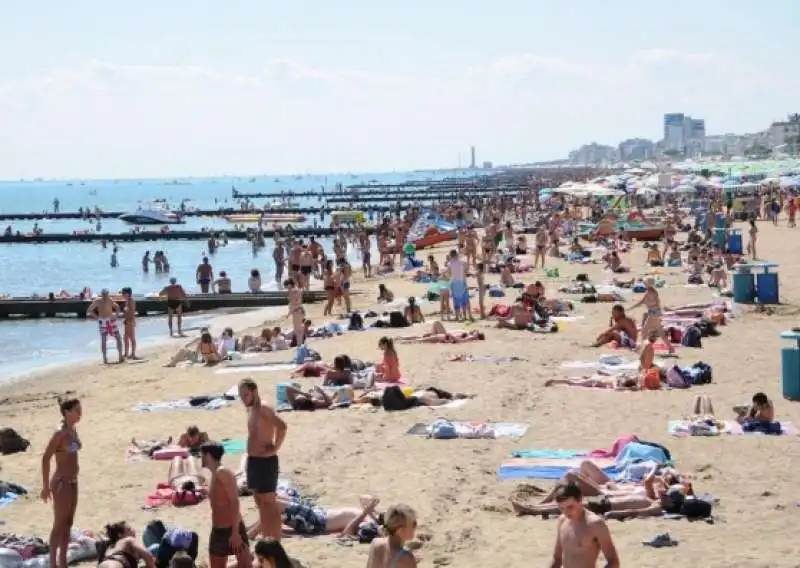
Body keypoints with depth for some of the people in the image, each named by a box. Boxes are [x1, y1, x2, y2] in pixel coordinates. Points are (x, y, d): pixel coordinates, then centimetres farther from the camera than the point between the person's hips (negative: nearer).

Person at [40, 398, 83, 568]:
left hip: (72, 482, 8)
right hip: (61, 483, -8)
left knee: (68, 524, 13)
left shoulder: (73, 430, 6)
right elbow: (45, 458, -19)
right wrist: (46, 486, -18)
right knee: (59, 525, -1)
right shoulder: (60, 433, -18)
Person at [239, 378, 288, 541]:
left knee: (269, 503, -6)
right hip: (253, 461, 10)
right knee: (261, 504, 14)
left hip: (266, 461, -10)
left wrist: (275, 448, -22)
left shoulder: (263, 409, -17)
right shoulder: (251, 409, 12)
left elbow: (282, 426, -31)